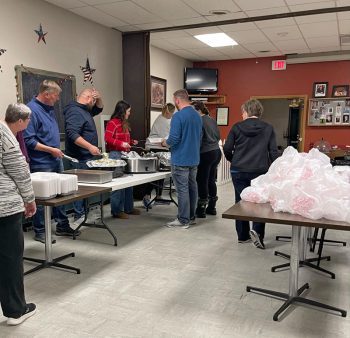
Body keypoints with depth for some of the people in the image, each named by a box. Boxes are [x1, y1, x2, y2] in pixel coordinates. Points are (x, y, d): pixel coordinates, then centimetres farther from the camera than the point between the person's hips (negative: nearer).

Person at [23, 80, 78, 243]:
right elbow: (28, 140, -21)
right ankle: (40, 232, 15)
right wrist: (51, 150, -19)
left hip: (56, 161, 9)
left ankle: (62, 225, 26)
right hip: (41, 164, -9)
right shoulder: (32, 110, -17)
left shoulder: (49, 108, 12)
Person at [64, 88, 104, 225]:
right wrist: (90, 147, -29)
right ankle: (79, 217, 3)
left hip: (88, 157, 10)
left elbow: (99, 109, 32)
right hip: (80, 159, -10)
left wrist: (99, 98, 12)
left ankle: (85, 213, 21)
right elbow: (73, 134, -26)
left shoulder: (85, 110, 17)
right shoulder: (74, 111, -15)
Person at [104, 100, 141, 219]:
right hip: (116, 154, -10)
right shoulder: (112, 123, -10)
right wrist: (121, 144, -26)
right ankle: (116, 211, 3)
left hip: (125, 154, 10)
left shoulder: (124, 124, 18)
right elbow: (108, 139, -17)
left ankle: (128, 208, 24)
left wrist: (131, 142, 15)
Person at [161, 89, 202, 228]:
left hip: (181, 160, -8)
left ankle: (183, 220, 6)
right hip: (194, 158, 8)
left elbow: (173, 139, -20)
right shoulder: (197, 115, 9)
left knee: (182, 190, -1)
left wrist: (164, 143, 0)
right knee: (192, 187, 14)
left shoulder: (178, 116, -16)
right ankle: (191, 217, 25)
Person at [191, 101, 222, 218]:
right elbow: (218, 136, 19)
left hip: (206, 154, -9)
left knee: (202, 182, -1)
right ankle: (211, 208, 23)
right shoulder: (212, 120, 13)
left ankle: (201, 210, 5)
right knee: (211, 180, 15)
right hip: (216, 152, 9)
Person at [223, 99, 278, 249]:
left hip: (238, 171, 1)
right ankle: (257, 230, -9)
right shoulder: (268, 128, 1)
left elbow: (227, 149, -1)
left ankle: (243, 235, 18)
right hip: (260, 171, -1)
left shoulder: (237, 127, 0)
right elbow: (273, 152, -2)